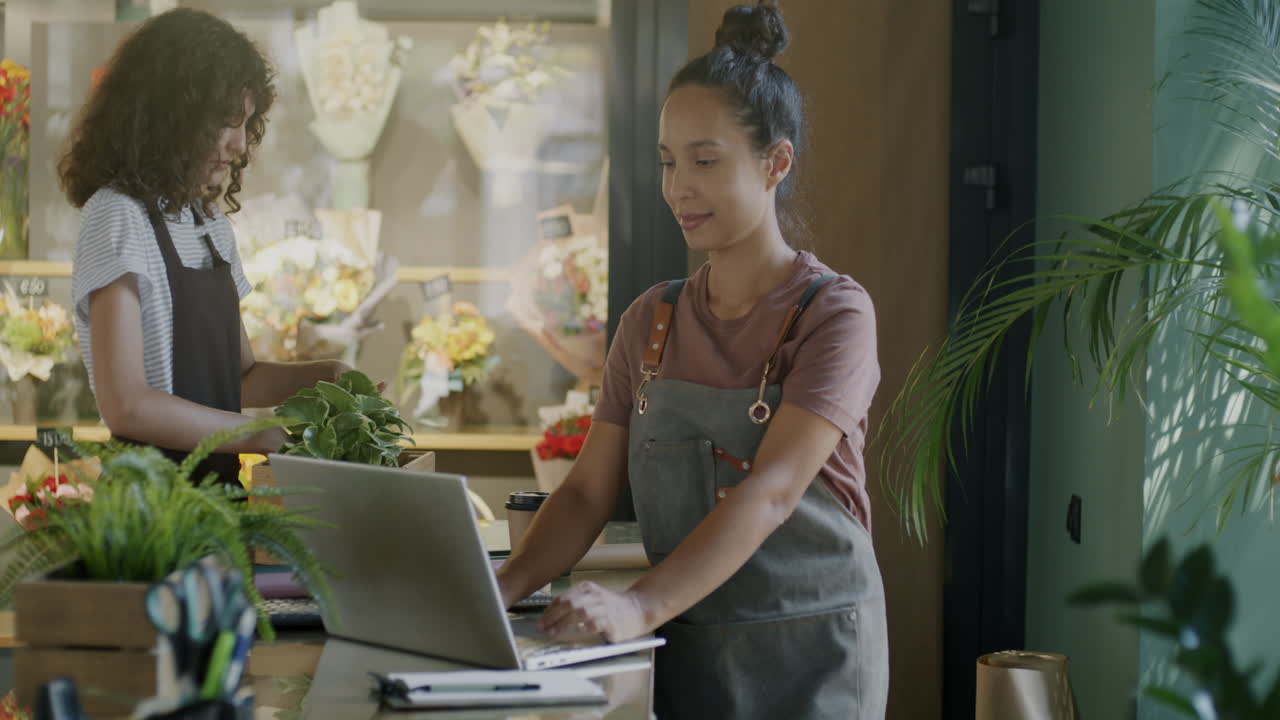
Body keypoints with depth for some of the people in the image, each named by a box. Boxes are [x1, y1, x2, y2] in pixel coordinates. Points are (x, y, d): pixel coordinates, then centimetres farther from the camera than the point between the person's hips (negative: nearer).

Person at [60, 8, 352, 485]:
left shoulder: (212, 225, 15)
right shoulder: (116, 217, -9)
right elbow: (125, 405, -17)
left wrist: (324, 376, 4)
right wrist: (270, 435, -17)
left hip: (217, 487, 8)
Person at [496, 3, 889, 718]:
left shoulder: (834, 312, -10)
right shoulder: (650, 322, 7)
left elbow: (770, 491, -22)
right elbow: (589, 493, 5)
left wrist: (640, 606, -34)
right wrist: (502, 592, -13)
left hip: (807, 658, -4)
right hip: (683, 650, 5)